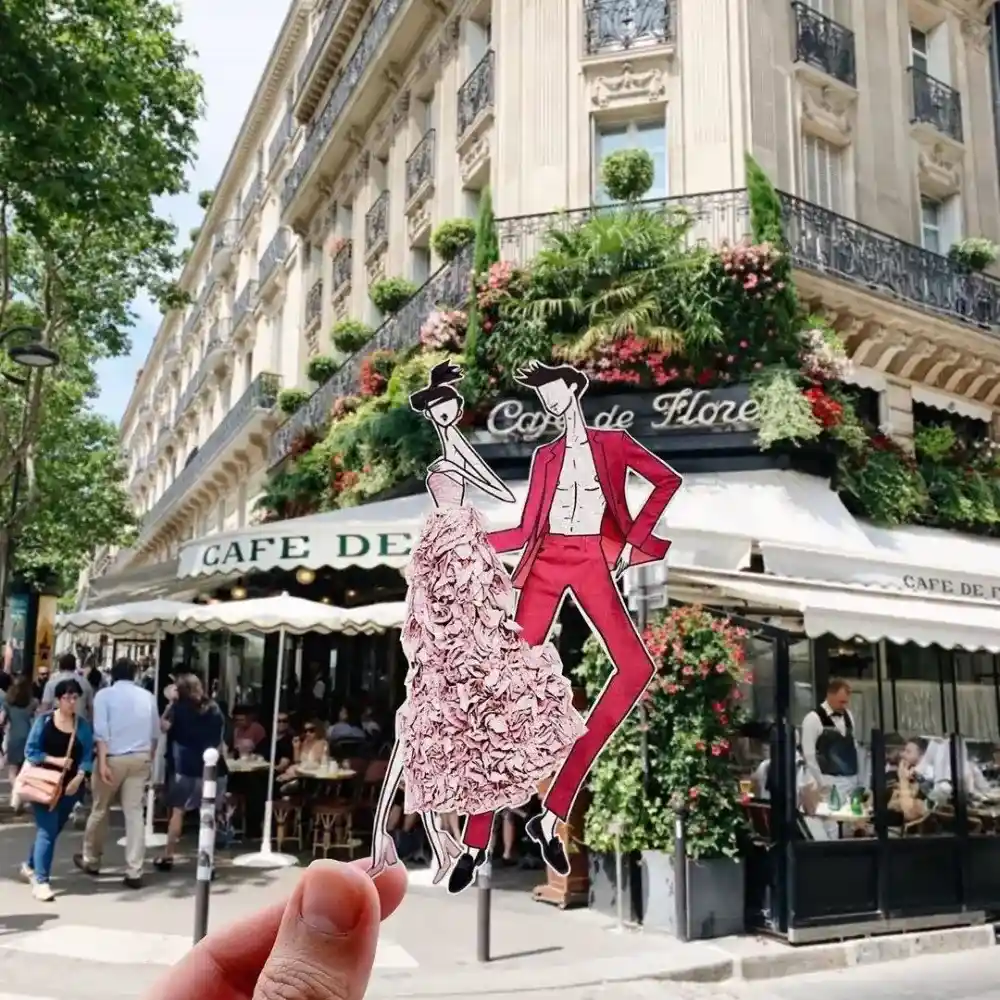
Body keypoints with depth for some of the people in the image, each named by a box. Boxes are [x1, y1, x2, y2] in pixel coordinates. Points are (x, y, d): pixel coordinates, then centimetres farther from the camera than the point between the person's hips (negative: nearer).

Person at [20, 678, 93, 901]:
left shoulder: (83, 725, 1)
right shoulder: (44, 720, -6)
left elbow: (87, 756, -2)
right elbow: (30, 751, -6)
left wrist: (78, 778, -17)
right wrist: (55, 760, -18)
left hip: (70, 786, 4)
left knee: (53, 830, 15)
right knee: (47, 830, -9)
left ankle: (30, 865, 38)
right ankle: (41, 881, -4)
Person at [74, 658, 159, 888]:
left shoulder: (104, 694, -1)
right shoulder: (147, 696, 9)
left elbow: (101, 732, -12)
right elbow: (155, 733, 11)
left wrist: (102, 763, -15)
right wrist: (150, 760, 20)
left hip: (113, 758, -2)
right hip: (140, 758, 2)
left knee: (100, 810, 15)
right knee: (135, 813, 2)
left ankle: (91, 860, 32)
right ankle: (134, 872, -1)